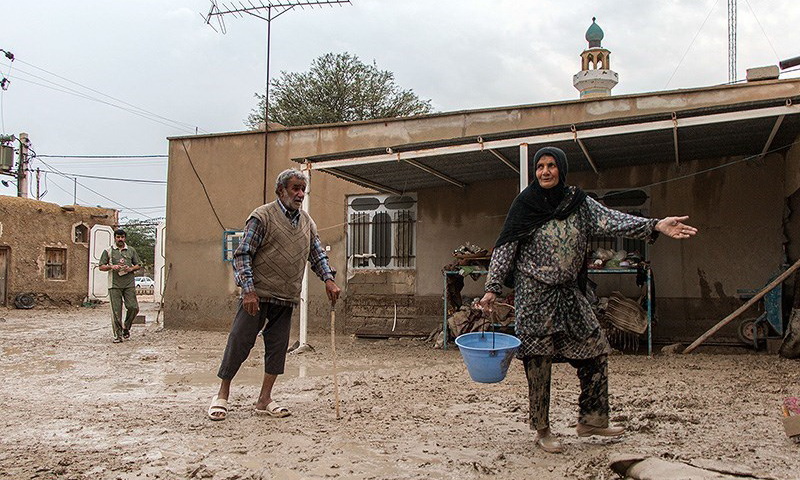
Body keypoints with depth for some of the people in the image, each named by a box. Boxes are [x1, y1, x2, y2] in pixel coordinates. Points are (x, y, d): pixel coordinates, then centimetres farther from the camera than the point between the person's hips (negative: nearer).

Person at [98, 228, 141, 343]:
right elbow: (101, 266, 7)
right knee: (116, 311, -3)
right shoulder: (108, 251, 8)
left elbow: (138, 265, 17)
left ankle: (126, 327, 18)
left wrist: (131, 269, -4)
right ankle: (118, 335, 4)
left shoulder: (131, 250, 13)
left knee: (133, 307, -6)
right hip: (115, 285, -1)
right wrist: (111, 267, -11)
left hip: (129, 284, 2)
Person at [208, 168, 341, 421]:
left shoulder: (307, 222, 13)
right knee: (239, 343, -2)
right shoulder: (262, 217, -7)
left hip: (286, 299, 6)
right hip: (257, 296, -6)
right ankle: (222, 395, 14)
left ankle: (264, 400, 18)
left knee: (278, 347, 7)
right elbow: (242, 255, -9)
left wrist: (328, 279, -1)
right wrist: (248, 289, -19)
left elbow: (318, 254, 17)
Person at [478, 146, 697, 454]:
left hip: (567, 292, 5)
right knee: (538, 360, -1)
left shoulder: (578, 202, 4)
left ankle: (591, 420, 21)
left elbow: (610, 220, -8)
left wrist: (655, 225, -21)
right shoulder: (525, 203, -4)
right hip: (534, 292, -4)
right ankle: (542, 430, 12)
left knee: (595, 349, 5)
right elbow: (505, 248, -4)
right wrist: (492, 288, -10)